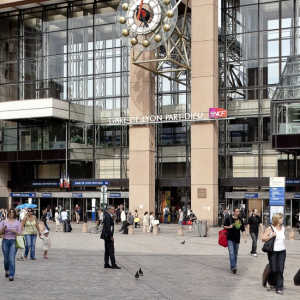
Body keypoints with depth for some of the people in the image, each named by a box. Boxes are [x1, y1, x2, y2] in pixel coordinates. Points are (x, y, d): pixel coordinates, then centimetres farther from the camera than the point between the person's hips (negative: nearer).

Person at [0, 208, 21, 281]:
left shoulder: (17, 222, 4)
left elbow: (19, 233, 5)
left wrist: (15, 231, -14)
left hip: (13, 241, -1)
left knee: (12, 258, -13)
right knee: (6, 258, 9)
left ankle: (11, 275, -12)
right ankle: (6, 271, 36)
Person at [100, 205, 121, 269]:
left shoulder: (108, 216, 15)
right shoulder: (108, 216, -16)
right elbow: (108, 227, -21)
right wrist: (111, 236, -20)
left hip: (107, 236, 10)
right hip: (108, 236, -10)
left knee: (107, 251, 12)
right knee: (111, 250, -7)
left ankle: (106, 264, 15)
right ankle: (113, 265, -5)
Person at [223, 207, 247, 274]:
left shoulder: (240, 220, 8)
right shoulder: (229, 218, -3)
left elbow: (243, 229, 9)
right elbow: (224, 226, 6)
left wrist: (245, 237, -2)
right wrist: (229, 227, -14)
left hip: (237, 239, 4)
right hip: (230, 239, -4)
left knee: (235, 254, 10)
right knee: (231, 253, -14)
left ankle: (232, 266, 23)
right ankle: (233, 267, -19)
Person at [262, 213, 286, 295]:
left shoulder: (283, 228, 7)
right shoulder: (270, 228, -6)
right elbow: (263, 239, -8)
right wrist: (271, 235, -17)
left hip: (282, 252, 4)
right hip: (273, 252, -4)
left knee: (280, 270, -1)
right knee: (273, 270, -4)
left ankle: (279, 288, 6)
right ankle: (268, 282, 27)